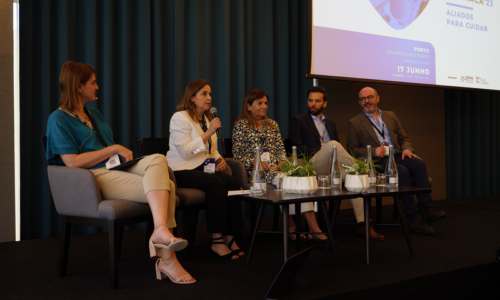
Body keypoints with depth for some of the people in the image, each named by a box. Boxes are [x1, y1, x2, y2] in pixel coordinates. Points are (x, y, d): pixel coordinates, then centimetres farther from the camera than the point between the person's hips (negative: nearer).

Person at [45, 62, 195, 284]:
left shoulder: (93, 113, 25)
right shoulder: (58, 119, -1)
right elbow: (72, 162, -14)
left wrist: (123, 154, 4)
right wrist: (114, 149, -11)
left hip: (116, 168, 7)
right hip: (95, 177, -7)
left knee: (158, 160, -26)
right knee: (163, 186, -26)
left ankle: (161, 230, -42)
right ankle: (167, 259, -30)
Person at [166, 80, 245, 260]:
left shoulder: (207, 119, 21)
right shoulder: (180, 118, -5)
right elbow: (185, 152, -17)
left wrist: (219, 159, 5)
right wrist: (208, 133, -19)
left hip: (203, 168, 7)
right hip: (181, 170, -7)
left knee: (233, 182, -23)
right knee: (216, 183, -34)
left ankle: (229, 236, -21)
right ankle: (216, 240, -29)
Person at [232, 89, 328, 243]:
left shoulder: (272, 124, 23)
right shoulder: (241, 126, 7)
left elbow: (280, 148, 18)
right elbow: (237, 154, -1)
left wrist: (282, 162, -3)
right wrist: (256, 163, -14)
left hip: (277, 168, 4)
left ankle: (313, 226, -36)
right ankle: (291, 225, -25)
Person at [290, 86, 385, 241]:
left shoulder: (330, 123, 31)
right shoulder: (298, 121, 14)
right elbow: (298, 148, -2)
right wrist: (321, 151, -14)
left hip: (332, 168, 5)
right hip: (311, 167, -5)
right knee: (333, 145, -34)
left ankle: (362, 225, -29)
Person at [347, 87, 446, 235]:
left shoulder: (391, 116, 23)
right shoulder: (355, 123, 9)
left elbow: (403, 138, 22)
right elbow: (352, 149, 1)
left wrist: (406, 149, -1)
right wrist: (373, 151, -14)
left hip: (397, 156, 5)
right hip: (377, 161, -4)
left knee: (418, 163, -27)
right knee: (402, 171, -32)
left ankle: (426, 209, -30)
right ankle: (415, 218, -30)